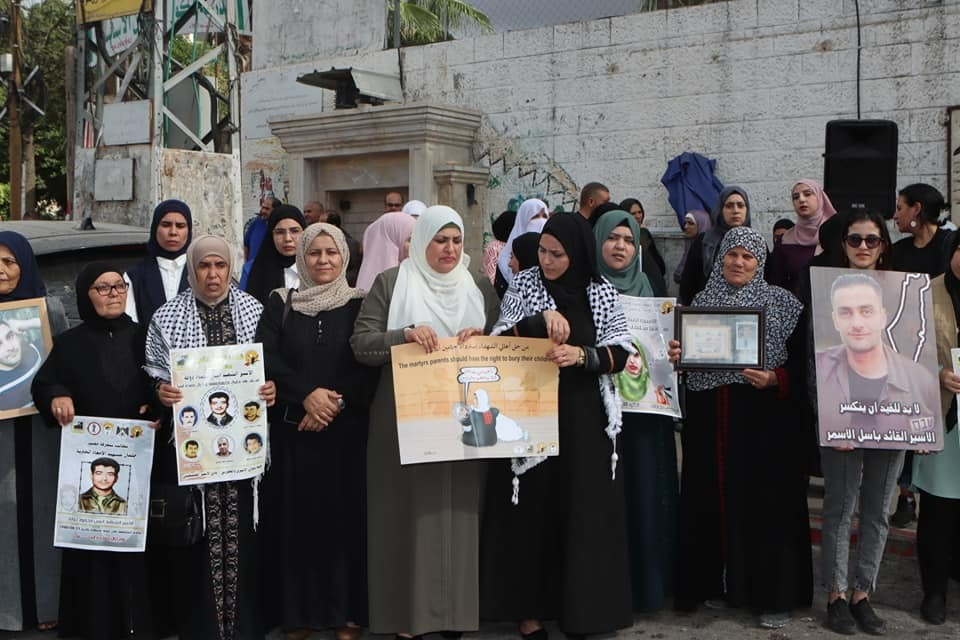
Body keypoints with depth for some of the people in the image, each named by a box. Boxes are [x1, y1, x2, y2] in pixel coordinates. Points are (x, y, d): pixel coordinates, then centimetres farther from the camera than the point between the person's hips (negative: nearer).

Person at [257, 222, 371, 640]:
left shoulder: (359, 304, 6)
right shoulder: (280, 303, 8)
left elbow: (372, 365, -2)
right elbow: (265, 358, -3)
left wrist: (336, 401, -14)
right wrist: (306, 395, -15)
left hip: (347, 429, -1)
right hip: (293, 428, 1)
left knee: (346, 513, 0)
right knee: (297, 515, 2)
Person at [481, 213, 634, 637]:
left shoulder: (603, 293, 4)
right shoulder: (523, 285, 2)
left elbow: (620, 353, 1)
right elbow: (498, 340, -6)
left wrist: (581, 355, -17)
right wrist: (541, 321, -21)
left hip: (586, 419, 1)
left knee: (584, 510, 3)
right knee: (532, 508, 2)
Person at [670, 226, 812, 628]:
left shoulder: (782, 302, 1)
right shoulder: (702, 301, 11)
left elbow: (802, 362, 0)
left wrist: (775, 379, -17)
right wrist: (676, 355, -5)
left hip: (765, 418, -3)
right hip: (710, 418, 3)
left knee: (766, 500, -1)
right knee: (713, 498, 6)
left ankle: (774, 595, 10)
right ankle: (720, 583, 21)